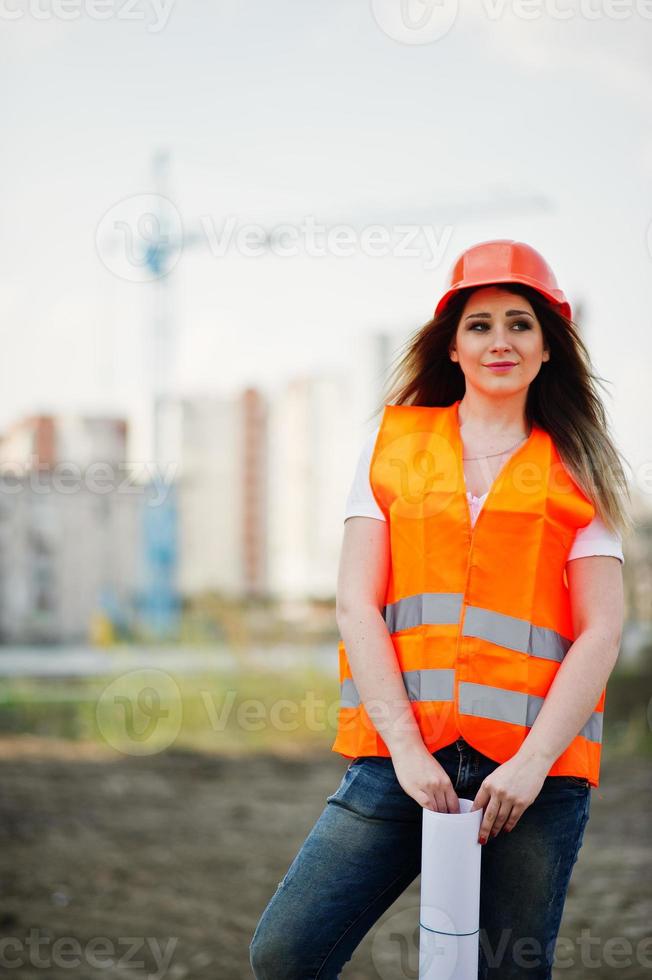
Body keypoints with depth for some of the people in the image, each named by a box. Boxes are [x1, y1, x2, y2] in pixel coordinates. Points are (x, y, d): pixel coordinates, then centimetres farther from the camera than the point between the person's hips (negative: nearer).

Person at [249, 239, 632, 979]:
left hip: (531, 767, 0)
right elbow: (357, 604, 4)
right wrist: (405, 745, -8)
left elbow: (600, 633, 4)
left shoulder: (577, 474, 11)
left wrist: (533, 760, -9)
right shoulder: (393, 445, 12)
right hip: (398, 756, 1)